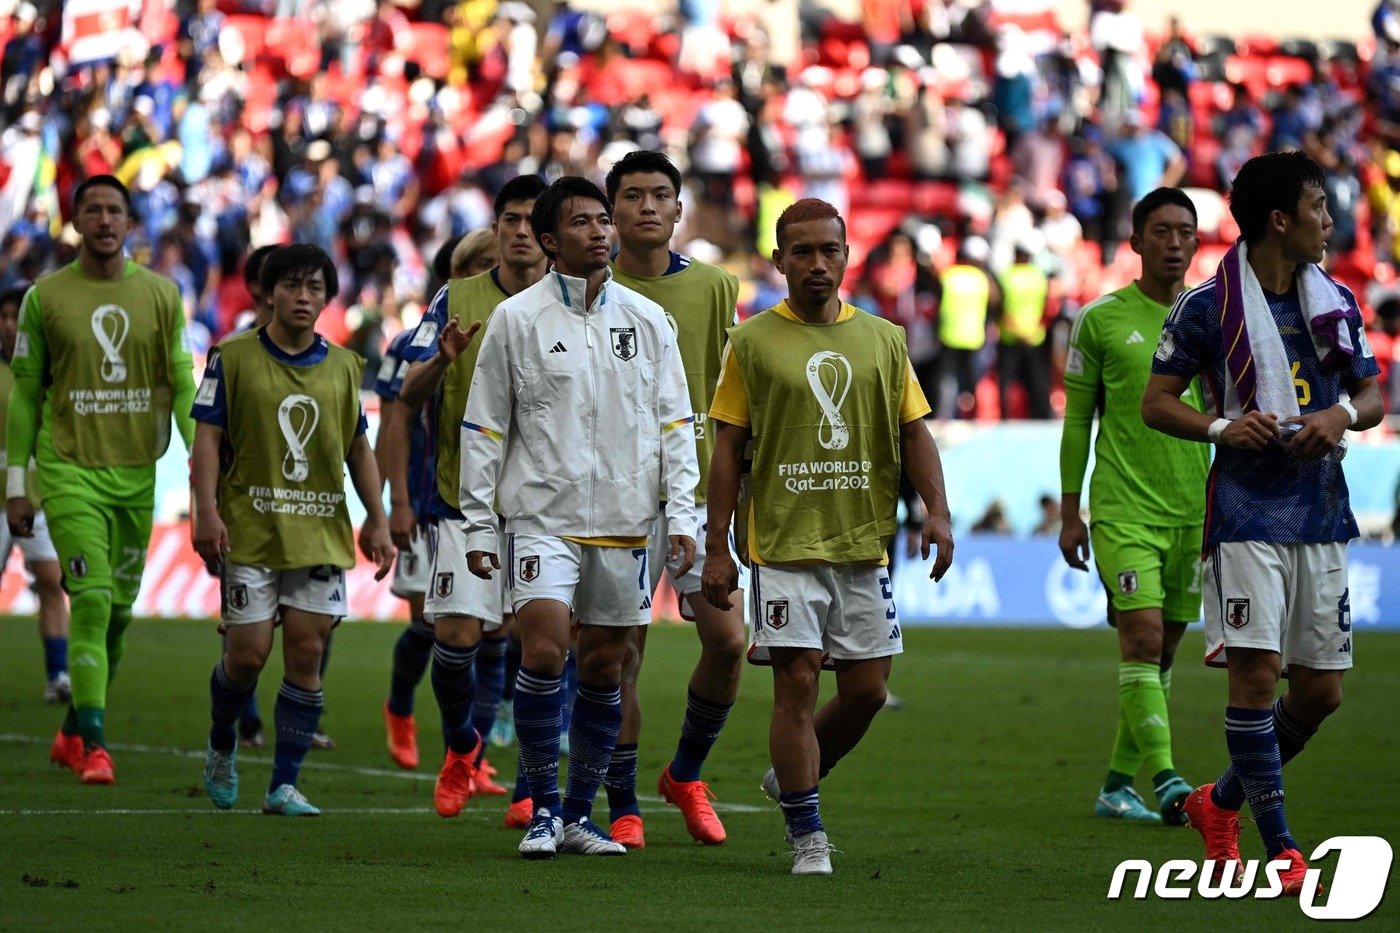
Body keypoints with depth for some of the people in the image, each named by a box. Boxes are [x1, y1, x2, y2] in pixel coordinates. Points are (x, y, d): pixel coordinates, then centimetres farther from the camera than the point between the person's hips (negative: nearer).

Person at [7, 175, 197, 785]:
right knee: (92, 600, -16)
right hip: (70, 472, -3)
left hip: (137, 473, 3)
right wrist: (16, 485, 2)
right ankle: (94, 748, -16)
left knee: (119, 609, 9)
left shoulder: (161, 295, 5)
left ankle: (72, 733, 27)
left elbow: (182, 385, 7)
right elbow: (25, 392, 4)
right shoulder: (46, 297, 0)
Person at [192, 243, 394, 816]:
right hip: (249, 530, -3)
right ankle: (221, 748, 25)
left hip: (322, 531, 3)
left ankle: (284, 785, 1)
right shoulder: (234, 358, 0)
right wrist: (206, 511, -13)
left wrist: (377, 520, 10)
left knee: (307, 651, -3)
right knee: (248, 652, -5)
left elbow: (358, 449, 17)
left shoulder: (343, 367, 11)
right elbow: (208, 437, -3)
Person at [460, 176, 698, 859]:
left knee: (604, 668, 6)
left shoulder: (647, 320, 8)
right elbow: (483, 428, 4)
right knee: (544, 651, -17)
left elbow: (675, 424, 10)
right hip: (543, 515, -3)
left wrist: (682, 515, 1)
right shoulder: (515, 319, 1)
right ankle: (543, 809, -5)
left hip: (624, 521, 3)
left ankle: (579, 814, 17)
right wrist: (478, 526, 0)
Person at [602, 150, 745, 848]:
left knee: (728, 640, -5)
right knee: (621, 654, -2)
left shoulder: (714, 287, 7)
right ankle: (623, 807, 8)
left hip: (697, 490, 2)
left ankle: (686, 775, 18)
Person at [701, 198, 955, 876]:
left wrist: (936, 510, -6)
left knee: (867, 689, 5)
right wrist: (716, 547, -3)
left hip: (863, 544, 3)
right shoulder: (752, 342, 2)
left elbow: (913, 432, 10)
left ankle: (792, 777, 30)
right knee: (797, 685, -8)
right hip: (784, 545, -3)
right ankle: (806, 836, 0)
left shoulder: (883, 340, 10)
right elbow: (728, 446, 2)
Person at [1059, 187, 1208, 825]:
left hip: (1196, 510, 4)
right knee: (1142, 637, -17)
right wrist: (1069, 513, 2)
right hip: (1123, 506, -4)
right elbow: (1077, 419, 4)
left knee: (1162, 652, 7)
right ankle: (1164, 780, -21)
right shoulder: (1101, 319, 0)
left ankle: (1117, 785, 15)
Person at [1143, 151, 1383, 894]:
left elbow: (1371, 395, 17)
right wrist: (1222, 428, -17)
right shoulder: (1207, 306, -4)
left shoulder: (1336, 302, 10)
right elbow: (1156, 402, 0)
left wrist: (1344, 415, -7)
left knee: (1320, 689, 6)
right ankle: (1278, 849, -6)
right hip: (1246, 517, -5)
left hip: (1322, 515, 5)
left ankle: (1222, 802, 27)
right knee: (1255, 671, -13)